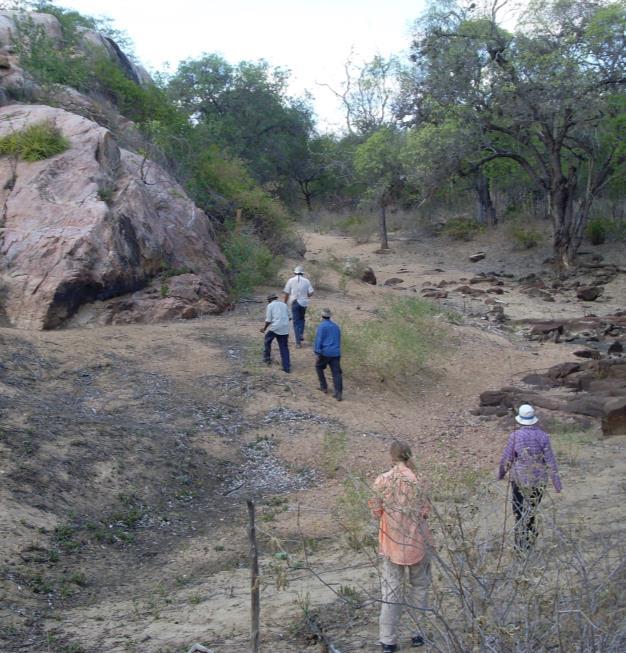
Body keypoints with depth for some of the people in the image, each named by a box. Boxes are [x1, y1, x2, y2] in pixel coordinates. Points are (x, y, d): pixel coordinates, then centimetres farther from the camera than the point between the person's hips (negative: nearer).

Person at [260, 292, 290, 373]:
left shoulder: (270, 305, 2)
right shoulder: (284, 304, 17)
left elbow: (268, 320, -3)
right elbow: (289, 317, 18)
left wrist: (264, 328, 10)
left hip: (275, 328, -4)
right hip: (285, 329, 4)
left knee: (267, 340, 23)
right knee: (284, 347, 8)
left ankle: (267, 358, 25)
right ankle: (287, 367, 7)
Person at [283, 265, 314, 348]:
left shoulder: (291, 280, -3)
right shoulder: (306, 281, -1)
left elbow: (287, 293, -2)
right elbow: (311, 293, -4)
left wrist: (285, 303, 9)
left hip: (295, 303, -1)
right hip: (304, 303, 1)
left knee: (296, 322, 3)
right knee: (301, 319, 26)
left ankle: (298, 342, -1)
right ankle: (301, 334, 12)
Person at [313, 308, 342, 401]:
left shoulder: (322, 326, -4)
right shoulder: (336, 326, 16)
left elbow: (318, 340, -12)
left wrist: (317, 353, -13)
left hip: (325, 353, -4)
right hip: (336, 353, 5)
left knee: (319, 367, 22)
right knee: (336, 373, -2)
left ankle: (324, 387, 24)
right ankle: (339, 393, -14)